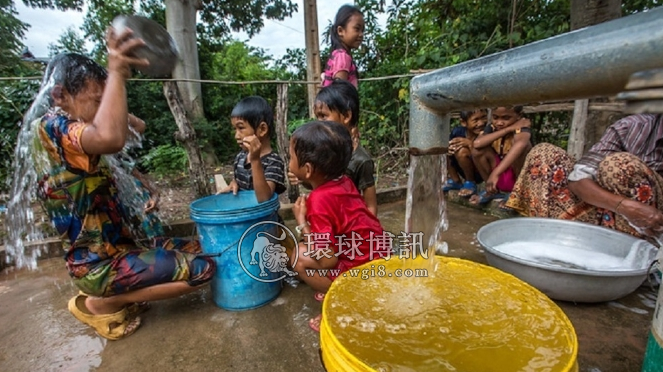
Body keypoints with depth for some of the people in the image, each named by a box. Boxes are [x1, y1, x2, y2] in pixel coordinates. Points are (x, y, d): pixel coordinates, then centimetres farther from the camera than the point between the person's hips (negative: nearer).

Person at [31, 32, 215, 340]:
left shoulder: (64, 127, 11)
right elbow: (111, 138, -45)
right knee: (201, 268, -14)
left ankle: (113, 295, 15)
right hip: (99, 263, -10)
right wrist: (116, 72, -38)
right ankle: (103, 305, 1)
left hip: (109, 250, 10)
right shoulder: (53, 126, -21)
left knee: (200, 250, 16)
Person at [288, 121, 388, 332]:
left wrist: (302, 223, -13)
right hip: (377, 257, 8)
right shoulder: (342, 182, -1)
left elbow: (327, 261, -21)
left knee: (300, 258, -11)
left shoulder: (320, 201, -24)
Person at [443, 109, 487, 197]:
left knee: (462, 151, -30)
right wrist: (449, 149, -23)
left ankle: (470, 183, -6)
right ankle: (455, 181, 6)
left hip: (480, 174, -5)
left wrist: (470, 144, -36)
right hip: (464, 170, 5)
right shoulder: (457, 132, -12)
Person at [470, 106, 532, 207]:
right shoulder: (492, 128, -6)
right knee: (478, 150, -18)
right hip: (501, 179, 4)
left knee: (521, 141, -27)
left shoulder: (522, 128, -18)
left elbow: (520, 144, -44)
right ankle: (494, 190, 2)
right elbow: (477, 143, -29)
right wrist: (508, 129, -28)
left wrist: (495, 173, -55)